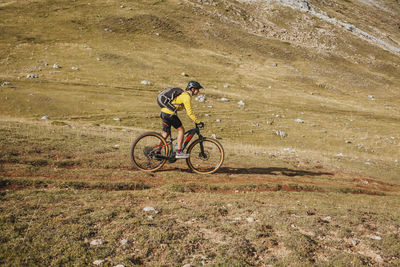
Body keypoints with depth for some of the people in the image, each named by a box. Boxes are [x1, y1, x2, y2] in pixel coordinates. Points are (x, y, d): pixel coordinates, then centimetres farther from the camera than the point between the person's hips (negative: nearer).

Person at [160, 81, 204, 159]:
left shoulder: (184, 94, 20)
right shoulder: (186, 96, -12)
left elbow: (188, 111, 27)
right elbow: (189, 112, -17)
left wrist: (195, 120, 26)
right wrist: (198, 122, -12)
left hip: (164, 112, 10)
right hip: (170, 113, -9)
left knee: (165, 133, 14)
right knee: (181, 129, -1)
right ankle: (179, 152, -2)